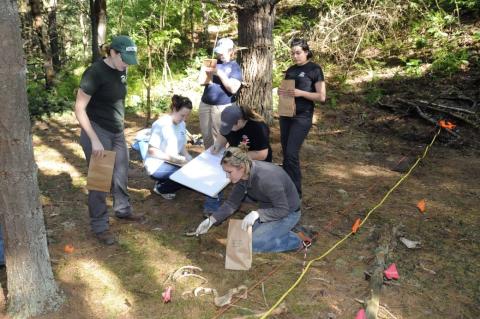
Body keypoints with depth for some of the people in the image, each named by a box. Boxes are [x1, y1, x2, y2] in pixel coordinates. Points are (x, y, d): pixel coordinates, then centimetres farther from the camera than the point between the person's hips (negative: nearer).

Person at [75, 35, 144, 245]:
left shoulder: (121, 71, 2)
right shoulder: (95, 73, -19)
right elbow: (79, 109, -19)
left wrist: (119, 126, 17)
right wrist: (94, 140, -22)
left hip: (117, 132, 7)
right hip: (97, 132, -7)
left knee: (121, 175, 18)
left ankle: (123, 210, 39)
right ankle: (99, 226, 17)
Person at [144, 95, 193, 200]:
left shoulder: (182, 124, 4)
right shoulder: (160, 124, -18)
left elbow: (182, 147, 11)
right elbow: (152, 151, -19)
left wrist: (188, 159, -9)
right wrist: (174, 158, -25)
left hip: (174, 163, 8)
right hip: (157, 164, -8)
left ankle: (164, 182, 7)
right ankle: (160, 188, -1)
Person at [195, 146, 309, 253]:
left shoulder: (266, 178, -36)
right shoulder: (243, 175, -12)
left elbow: (283, 210, -27)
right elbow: (232, 203, -2)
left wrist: (257, 214, -37)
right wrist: (211, 220, -11)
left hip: (287, 213, -8)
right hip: (268, 208, 8)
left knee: (252, 243, -15)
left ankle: (294, 241, 0)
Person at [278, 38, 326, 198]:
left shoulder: (315, 69, -4)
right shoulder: (290, 70, 13)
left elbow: (321, 97, -8)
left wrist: (301, 93, -22)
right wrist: (281, 92, -2)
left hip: (302, 117, -6)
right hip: (286, 114, 6)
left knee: (291, 154, -13)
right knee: (286, 153, 8)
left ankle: (295, 192, -4)